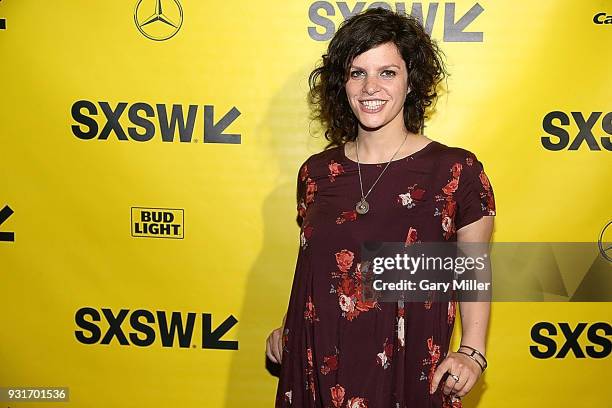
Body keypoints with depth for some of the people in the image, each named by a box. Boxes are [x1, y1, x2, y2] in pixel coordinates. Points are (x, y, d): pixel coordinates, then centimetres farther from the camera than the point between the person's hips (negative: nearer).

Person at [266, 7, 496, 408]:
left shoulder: (457, 171, -10)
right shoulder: (316, 172, 0)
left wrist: (472, 352, -11)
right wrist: (287, 329, 4)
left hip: (409, 374, -3)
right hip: (318, 372, 3)